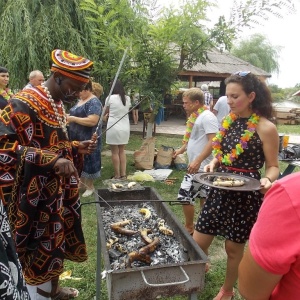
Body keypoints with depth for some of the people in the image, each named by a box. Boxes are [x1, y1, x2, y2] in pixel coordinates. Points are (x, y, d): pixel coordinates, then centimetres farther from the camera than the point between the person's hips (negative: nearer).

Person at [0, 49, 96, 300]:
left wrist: (76, 148, 1)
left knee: (56, 241, 22)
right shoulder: (24, 104, -19)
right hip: (35, 196, -9)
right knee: (39, 248, 7)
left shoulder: (57, 104, 9)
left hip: (57, 190, 9)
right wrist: (51, 159, -33)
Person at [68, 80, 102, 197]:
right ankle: (81, 182, 31)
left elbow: (92, 121, -28)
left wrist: (73, 119, -23)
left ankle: (90, 187, 16)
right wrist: (68, 116, 3)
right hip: (78, 137, 9)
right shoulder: (81, 100, 12)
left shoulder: (94, 102, -17)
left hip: (88, 138, -9)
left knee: (88, 161, 2)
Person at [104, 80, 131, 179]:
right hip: (125, 127, 5)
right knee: (122, 151, 15)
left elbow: (106, 112, 5)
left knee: (115, 152, 5)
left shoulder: (110, 98, -8)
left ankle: (117, 176, 10)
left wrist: (106, 116, 28)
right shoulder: (127, 98, 3)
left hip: (113, 127, -4)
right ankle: (123, 174, 17)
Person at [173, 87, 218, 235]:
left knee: (184, 195, -7)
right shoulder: (196, 116, 14)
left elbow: (213, 142, -24)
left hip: (200, 167, -10)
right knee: (204, 197, 17)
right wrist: (181, 150, 24)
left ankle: (189, 228, 11)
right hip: (196, 165, 10)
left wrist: (198, 161, -30)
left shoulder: (207, 117, -16)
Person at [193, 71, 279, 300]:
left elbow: (273, 166, -7)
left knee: (234, 247, 13)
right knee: (197, 243, 9)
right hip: (220, 190, 5)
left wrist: (268, 180, -28)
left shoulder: (266, 128, -13)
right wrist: (213, 163, -4)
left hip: (246, 194, -5)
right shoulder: (228, 121, 3)